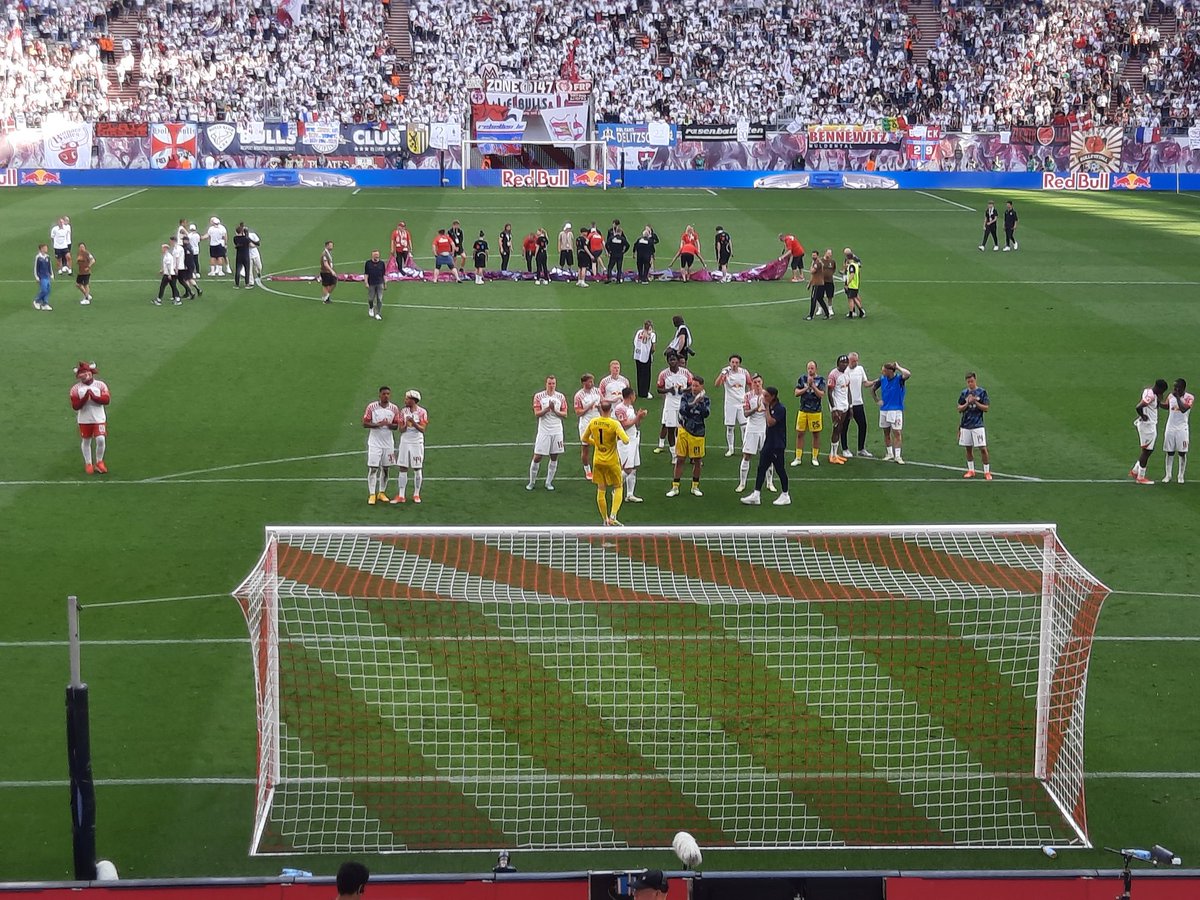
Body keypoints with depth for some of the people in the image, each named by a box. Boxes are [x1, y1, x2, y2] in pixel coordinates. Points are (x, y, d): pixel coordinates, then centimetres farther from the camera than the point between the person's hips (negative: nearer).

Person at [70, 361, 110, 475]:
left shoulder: (100, 385, -2)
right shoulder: (76, 388, -2)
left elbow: (106, 400, -13)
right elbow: (75, 406, -10)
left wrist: (93, 396, -22)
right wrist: (85, 397, -23)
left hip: (99, 418, -1)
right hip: (84, 419, 1)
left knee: (101, 439, -10)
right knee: (86, 441, 8)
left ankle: (99, 462, 11)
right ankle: (88, 464, 24)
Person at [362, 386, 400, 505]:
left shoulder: (394, 409, 3)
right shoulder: (371, 407, -5)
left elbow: (397, 426, 7)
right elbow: (365, 423, -6)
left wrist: (389, 425, -15)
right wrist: (378, 424, -20)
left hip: (388, 443, 3)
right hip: (374, 442, -3)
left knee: (385, 468, 8)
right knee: (373, 468, -7)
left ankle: (382, 493, 20)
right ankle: (372, 495, -4)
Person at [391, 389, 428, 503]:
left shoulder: (422, 412, -3)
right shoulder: (403, 411, 6)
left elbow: (422, 429, -10)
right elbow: (401, 430, 3)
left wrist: (414, 423, -25)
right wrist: (406, 425, -18)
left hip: (417, 443, -2)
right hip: (405, 442, 2)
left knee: (417, 469, 2)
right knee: (402, 469, 0)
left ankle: (416, 495, 14)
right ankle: (400, 496, 2)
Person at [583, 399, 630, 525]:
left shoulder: (593, 422, -5)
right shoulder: (614, 424, -18)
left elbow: (584, 439, 7)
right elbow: (626, 440, -26)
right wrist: (619, 437, -4)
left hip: (598, 461, 4)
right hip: (612, 461, -4)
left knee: (601, 490, 13)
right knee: (618, 488, 12)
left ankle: (605, 519, 19)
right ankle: (613, 516, -4)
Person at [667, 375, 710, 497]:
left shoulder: (705, 399, -2)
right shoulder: (686, 396, -3)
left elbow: (706, 414, -16)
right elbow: (682, 410, -18)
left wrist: (701, 402, -27)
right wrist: (693, 403, -31)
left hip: (697, 433, 1)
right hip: (684, 431, 0)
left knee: (697, 461, 8)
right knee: (680, 459, 2)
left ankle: (695, 487, 23)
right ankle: (675, 488, 8)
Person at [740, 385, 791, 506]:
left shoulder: (780, 409, -16)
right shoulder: (770, 408, 9)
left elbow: (771, 422, -25)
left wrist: (767, 408, -20)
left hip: (777, 445, -9)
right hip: (768, 443, 9)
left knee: (780, 469, 2)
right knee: (761, 468, 5)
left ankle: (785, 496, 14)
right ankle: (756, 495, 7)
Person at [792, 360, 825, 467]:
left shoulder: (821, 380, -3)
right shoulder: (802, 379, 3)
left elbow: (822, 395, -12)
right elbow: (797, 393, -4)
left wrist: (813, 386, -20)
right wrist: (807, 387, -15)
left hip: (815, 411, -1)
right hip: (803, 410, 1)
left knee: (816, 434, 5)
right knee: (800, 434, 2)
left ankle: (815, 458, 17)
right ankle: (798, 458, 10)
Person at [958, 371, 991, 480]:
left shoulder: (982, 392, -3)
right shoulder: (964, 393, 6)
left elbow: (986, 408, -5)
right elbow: (960, 409, 6)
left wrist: (975, 402, -17)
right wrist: (967, 403, -11)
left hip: (978, 425, -4)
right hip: (965, 425, 4)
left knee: (983, 448, -7)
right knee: (968, 448, 11)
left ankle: (987, 472, 0)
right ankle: (971, 470, 23)